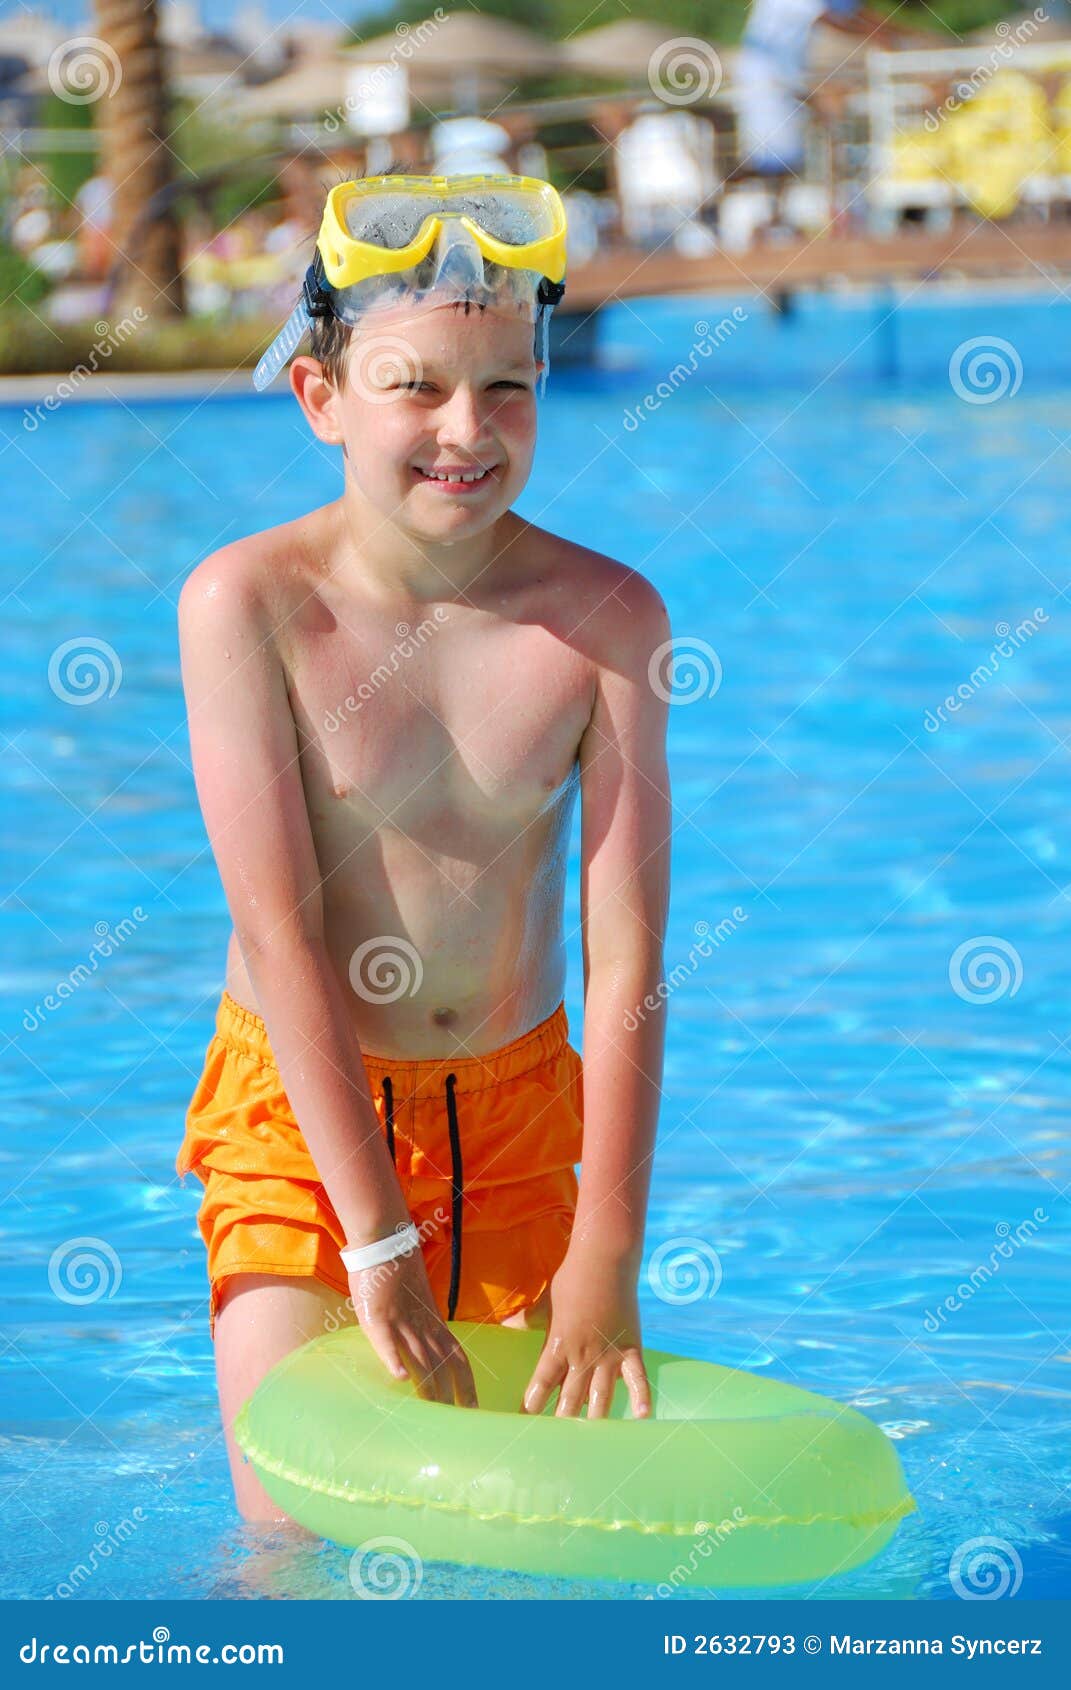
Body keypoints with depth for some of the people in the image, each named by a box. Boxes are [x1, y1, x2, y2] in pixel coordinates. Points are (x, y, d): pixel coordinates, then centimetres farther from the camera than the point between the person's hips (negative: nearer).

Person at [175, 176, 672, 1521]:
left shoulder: (605, 618, -10)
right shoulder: (247, 603, -15)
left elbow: (627, 953, -12)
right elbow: (283, 931, -18)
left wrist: (608, 1259, -17)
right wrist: (378, 1241, -21)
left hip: (521, 1110, 2)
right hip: (297, 1110, -2)